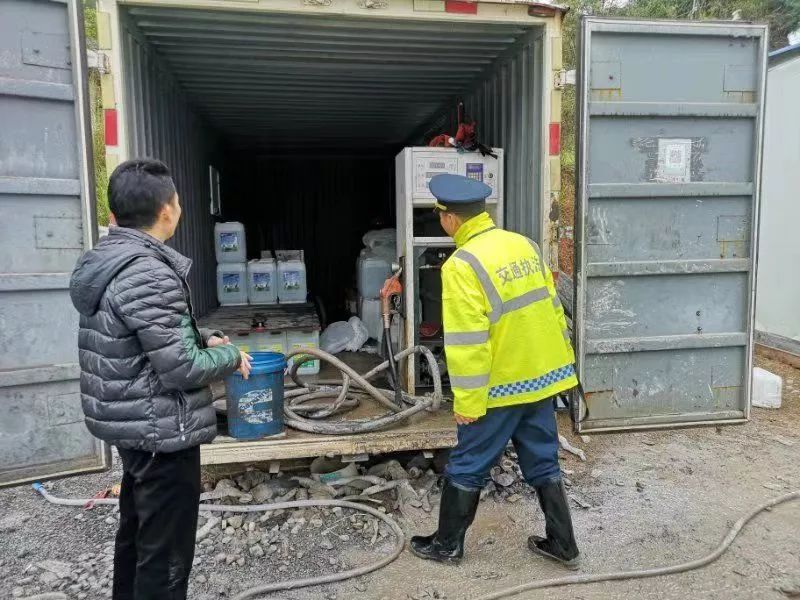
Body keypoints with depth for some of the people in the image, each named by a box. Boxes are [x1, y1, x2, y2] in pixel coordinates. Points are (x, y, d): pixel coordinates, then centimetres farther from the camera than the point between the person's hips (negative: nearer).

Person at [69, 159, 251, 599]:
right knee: (165, 553, 6)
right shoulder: (149, 274, -25)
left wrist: (200, 337, 11)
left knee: (136, 532, 25)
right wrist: (230, 357, -8)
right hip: (161, 432, -10)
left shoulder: (107, 261, 6)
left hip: (130, 424, 10)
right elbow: (179, 369, -25)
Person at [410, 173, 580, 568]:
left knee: (466, 467, 10)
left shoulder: (462, 266, -20)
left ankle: (447, 544, 27)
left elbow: (468, 343, -22)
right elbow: (553, 310, 9)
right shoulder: (524, 245, 3)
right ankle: (562, 544, 30)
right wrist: (564, 365, 18)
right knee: (543, 464, 19)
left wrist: (467, 403, -15)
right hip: (541, 376, 7)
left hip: (501, 387, -7)